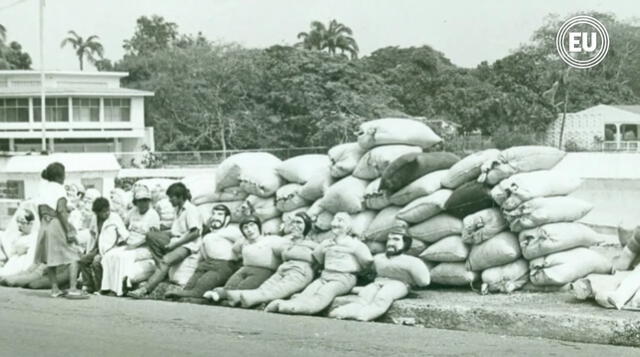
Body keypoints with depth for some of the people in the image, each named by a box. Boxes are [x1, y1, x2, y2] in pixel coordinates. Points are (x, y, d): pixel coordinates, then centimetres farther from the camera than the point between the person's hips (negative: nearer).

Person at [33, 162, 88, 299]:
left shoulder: (43, 188, 11)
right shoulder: (59, 189, -11)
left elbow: (40, 210, 14)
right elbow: (61, 211, -19)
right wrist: (69, 231, -19)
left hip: (45, 225, 8)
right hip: (57, 224, -8)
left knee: (50, 258, 14)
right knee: (73, 256, -2)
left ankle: (54, 289, 18)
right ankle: (73, 289, -10)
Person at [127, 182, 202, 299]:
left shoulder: (191, 210, -7)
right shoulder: (178, 210, 20)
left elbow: (195, 233, -15)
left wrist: (175, 244, -17)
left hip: (188, 245, -9)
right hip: (176, 241, 9)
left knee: (166, 260, -32)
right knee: (150, 235, -10)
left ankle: (144, 289, -43)